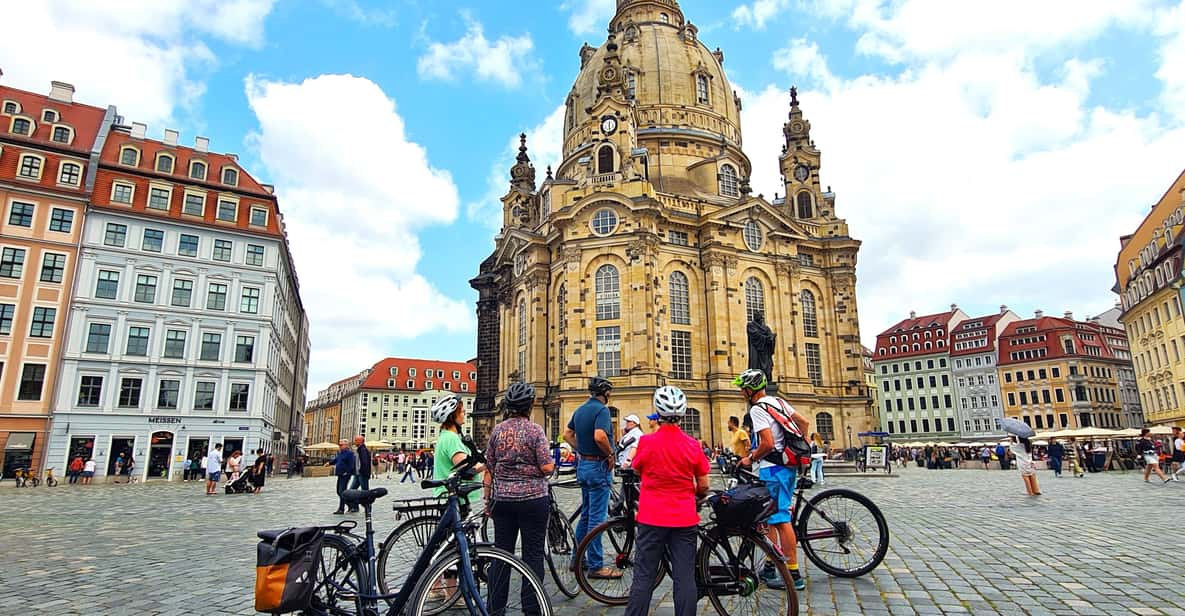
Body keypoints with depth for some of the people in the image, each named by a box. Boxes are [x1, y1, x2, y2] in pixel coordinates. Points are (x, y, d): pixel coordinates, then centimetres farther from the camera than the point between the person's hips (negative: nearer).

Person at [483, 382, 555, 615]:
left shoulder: (497, 430, 4)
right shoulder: (535, 429, -9)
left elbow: (489, 470, 6)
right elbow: (546, 467, -13)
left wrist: (488, 500, 14)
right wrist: (552, 461, 8)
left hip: (502, 499, 4)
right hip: (533, 499, -4)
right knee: (533, 555, 5)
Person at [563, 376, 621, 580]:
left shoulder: (580, 410, 11)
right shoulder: (601, 410, -16)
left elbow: (567, 435, 17)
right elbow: (599, 436, -31)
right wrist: (610, 453, -16)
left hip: (583, 464, 9)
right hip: (598, 466, -9)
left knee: (586, 514, 18)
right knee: (597, 517, -3)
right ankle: (596, 566, 3)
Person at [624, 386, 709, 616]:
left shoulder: (647, 442, -11)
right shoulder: (692, 444, -5)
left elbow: (636, 469, 8)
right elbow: (703, 486, 1)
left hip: (652, 518, -1)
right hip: (685, 519, 1)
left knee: (643, 577, 6)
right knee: (685, 578, 7)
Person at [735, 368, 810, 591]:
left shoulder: (757, 409, -15)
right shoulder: (778, 402, 12)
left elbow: (768, 444, -24)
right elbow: (804, 423, 14)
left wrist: (750, 458, -8)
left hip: (772, 469, -10)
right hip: (788, 466, 10)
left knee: (781, 520, -5)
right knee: (772, 518, 16)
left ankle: (794, 575, 0)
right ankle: (770, 567, 23)